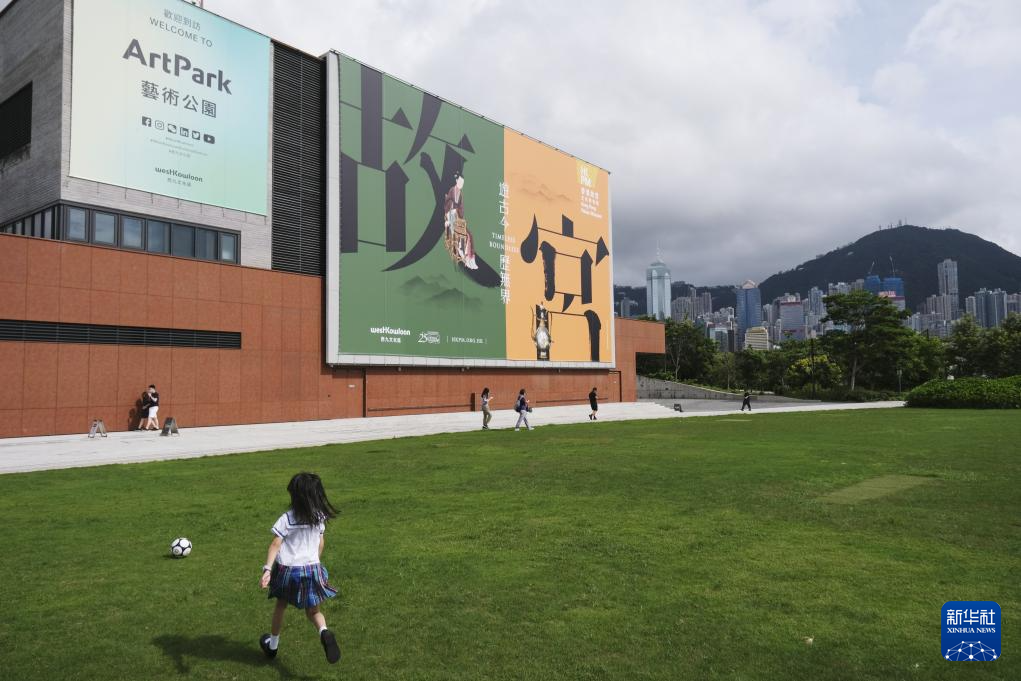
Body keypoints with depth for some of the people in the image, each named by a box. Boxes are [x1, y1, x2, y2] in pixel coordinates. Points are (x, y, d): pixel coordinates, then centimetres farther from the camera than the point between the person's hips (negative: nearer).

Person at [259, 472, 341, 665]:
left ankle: (272, 645, 40)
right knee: (313, 611, 12)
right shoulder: (319, 517, -2)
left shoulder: (287, 518, -14)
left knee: (281, 605, 23)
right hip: (312, 568, 2)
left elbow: (275, 545, -20)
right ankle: (324, 633, -19)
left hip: (287, 569, -2)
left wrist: (267, 569, -23)